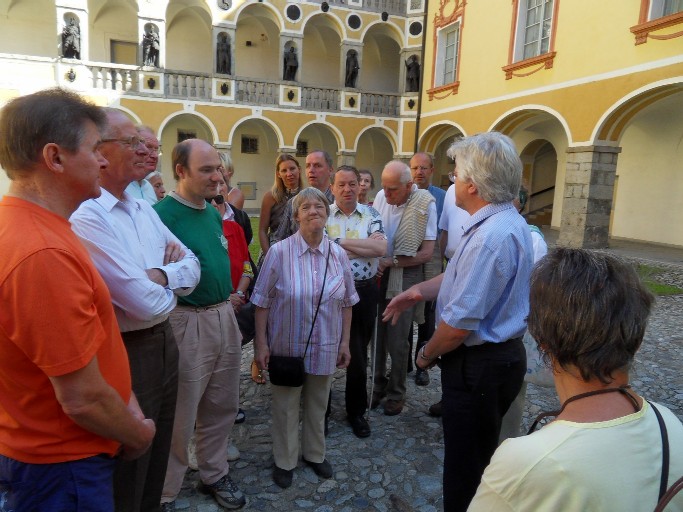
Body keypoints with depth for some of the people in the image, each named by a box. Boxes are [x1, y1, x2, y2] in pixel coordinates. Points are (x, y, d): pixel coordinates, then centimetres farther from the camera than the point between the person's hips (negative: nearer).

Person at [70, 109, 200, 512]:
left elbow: (192, 265, 5)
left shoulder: (144, 209, 7)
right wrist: (172, 286, -4)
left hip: (163, 343, 8)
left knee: (157, 456, 26)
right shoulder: (85, 215, -23)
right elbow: (147, 303, -26)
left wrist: (160, 275, -16)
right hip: (125, 354, -8)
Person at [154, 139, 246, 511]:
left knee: (221, 408, 20)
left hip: (224, 317, 8)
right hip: (188, 322, -7)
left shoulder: (214, 213, 10)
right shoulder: (162, 214, -15)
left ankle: (214, 475, 40)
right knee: (179, 417, 7)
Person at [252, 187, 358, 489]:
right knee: (285, 407, 13)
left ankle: (314, 453, 43)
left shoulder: (338, 255, -3)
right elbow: (262, 302, -9)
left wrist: (345, 342, 5)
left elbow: (346, 303, 4)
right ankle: (284, 460, 36)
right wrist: (261, 343, -9)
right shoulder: (279, 252, -14)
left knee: (318, 404, 20)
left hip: (325, 347, 3)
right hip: (287, 346, -3)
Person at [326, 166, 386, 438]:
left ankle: (357, 411, 31)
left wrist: (340, 241, -15)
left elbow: (381, 248, -14)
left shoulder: (371, 214, 3)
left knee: (359, 353, 13)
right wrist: (365, 244, -17)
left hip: (364, 291, 1)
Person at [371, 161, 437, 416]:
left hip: (405, 276, -3)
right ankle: (378, 384, 30)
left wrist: (390, 262, -16)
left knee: (397, 340, 3)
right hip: (379, 273, 4)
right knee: (377, 333, 9)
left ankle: (396, 392, 23)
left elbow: (427, 253, -12)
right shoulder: (381, 196, -2)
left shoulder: (425, 204, -13)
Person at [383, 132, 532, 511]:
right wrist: (420, 290, 5)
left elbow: (459, 324, -27)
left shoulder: (490, 237, -29)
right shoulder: (508, 222, 5)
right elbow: (465, 276, 15)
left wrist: (427, 354, -9)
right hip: (501, 355, 10)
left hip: (478, 365, -10)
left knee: (466, 468, 11)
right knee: (479, 456, 27)